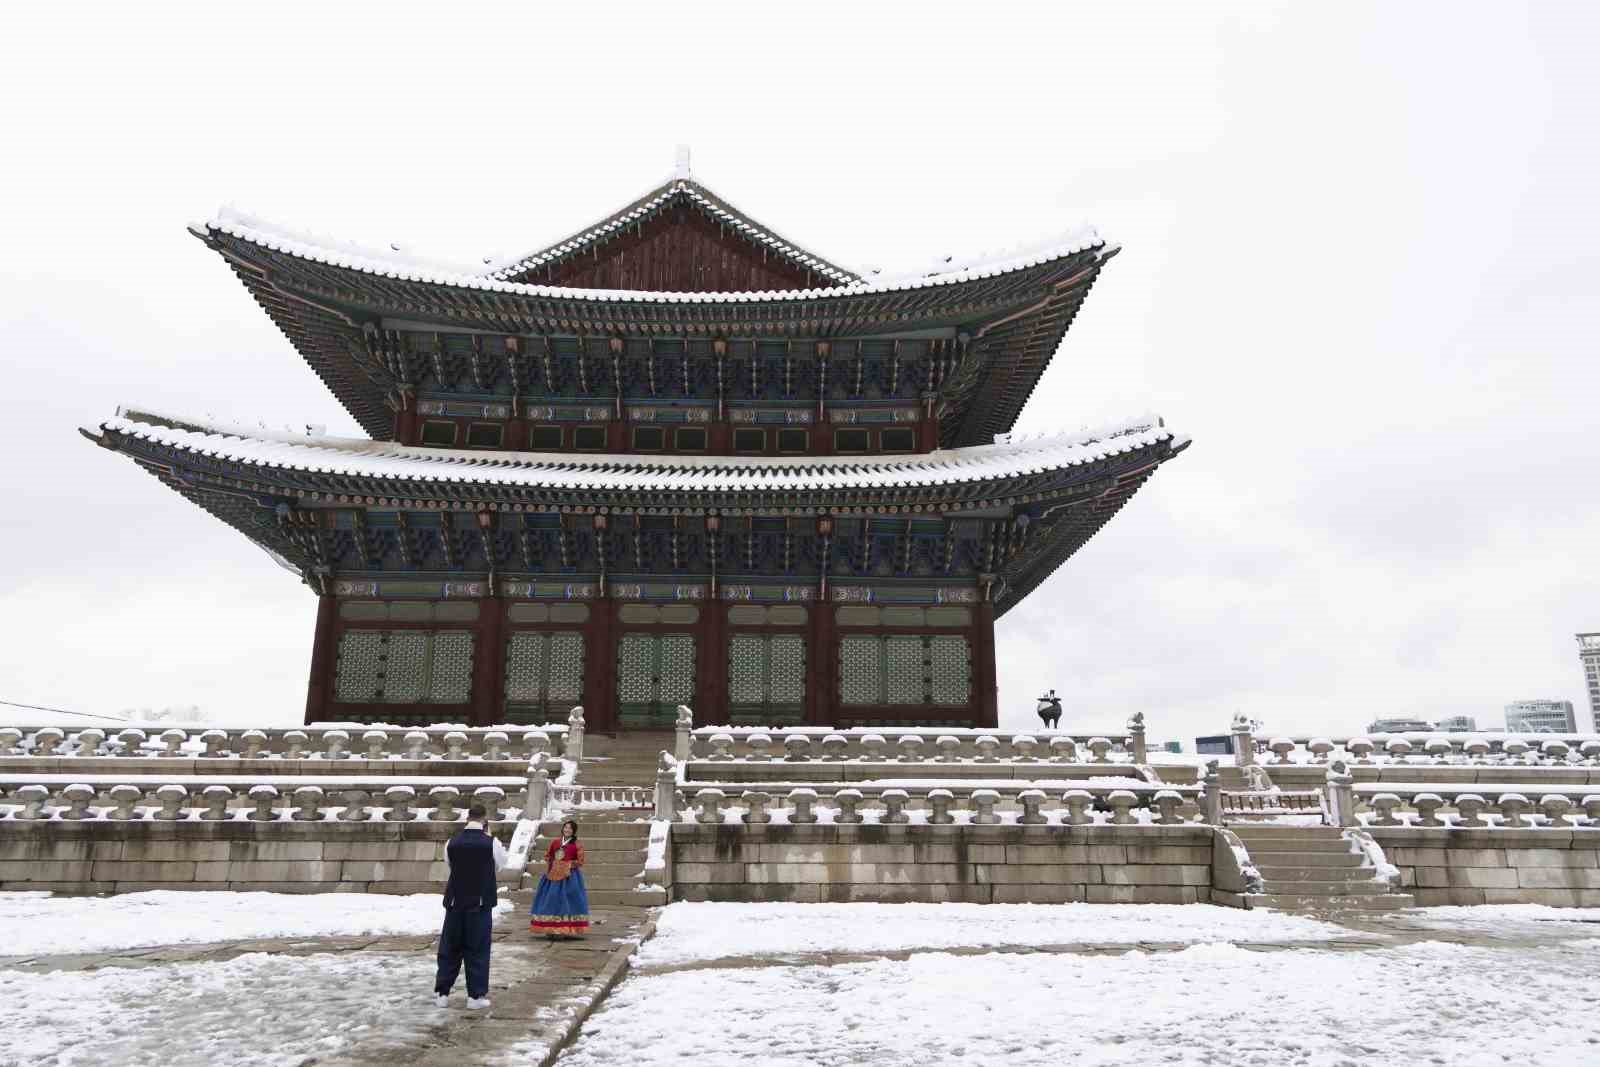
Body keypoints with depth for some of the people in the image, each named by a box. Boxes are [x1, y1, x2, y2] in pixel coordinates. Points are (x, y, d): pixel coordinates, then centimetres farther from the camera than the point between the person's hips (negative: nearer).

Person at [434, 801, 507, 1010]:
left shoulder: (452, 843, -4)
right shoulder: (491, 843, -11)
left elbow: (449, 865, 11)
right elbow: (500, 864, 7)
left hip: (455, 901, 2)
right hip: (481, 903, -2)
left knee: (450, 948, 14)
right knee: (478, 950, 7)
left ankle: (441, 993, 18)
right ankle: (476, 995, 9)